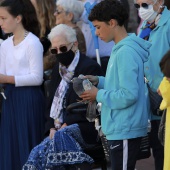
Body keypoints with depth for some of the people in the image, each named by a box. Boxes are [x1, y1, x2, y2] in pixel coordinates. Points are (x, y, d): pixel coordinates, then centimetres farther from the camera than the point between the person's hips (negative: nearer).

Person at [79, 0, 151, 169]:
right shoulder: (120, 49, 12)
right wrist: (98, 81, 8)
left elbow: (129, 95, -25)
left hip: (124, 130, -10)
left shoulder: (125, 52, -20)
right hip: (119, 128, 10)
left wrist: (99, 95, -14)